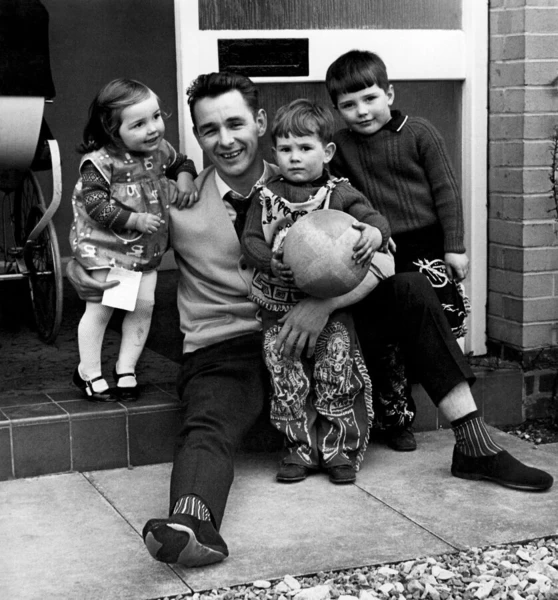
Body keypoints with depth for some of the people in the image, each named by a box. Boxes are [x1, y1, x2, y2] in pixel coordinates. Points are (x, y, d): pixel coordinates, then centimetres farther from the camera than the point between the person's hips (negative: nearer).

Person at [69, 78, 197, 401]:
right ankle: (89, 372, 15)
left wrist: (186, 178, -2)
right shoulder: (100, 161, -20)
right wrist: (134, 220, -26)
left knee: (144, 305, 3)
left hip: (147, 248, 6)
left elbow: (182, 162, 21)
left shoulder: (161, 150, 0)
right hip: (107, 245, -5)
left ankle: (126, 368, 18)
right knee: (101, 308, -1)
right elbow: (93, 202, -24)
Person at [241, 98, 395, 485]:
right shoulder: (266, 197, 9)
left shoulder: (340, 194, 3)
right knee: (284, 367, -7)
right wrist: (272, 261, -16)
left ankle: (340, 448, 1)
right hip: (280, 305, 2)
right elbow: (250, 241, 5)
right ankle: (302, 448, 6)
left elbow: (374, 218, -8)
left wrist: (374, 233, -33)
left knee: (338, 360, -14)